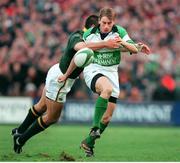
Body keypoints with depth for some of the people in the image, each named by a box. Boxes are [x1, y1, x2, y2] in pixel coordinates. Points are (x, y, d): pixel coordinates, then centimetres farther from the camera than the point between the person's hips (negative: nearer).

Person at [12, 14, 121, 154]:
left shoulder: (81, 35, 1)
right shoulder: (77, 37, -28)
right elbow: (81, 47, -52)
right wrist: (105, 44, -59)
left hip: (57, 71, 10)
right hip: (59, 81, -10)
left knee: (42, 106, 29)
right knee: (52, 118, 6)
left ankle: (19, 131, 47)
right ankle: (21, 139, 19)